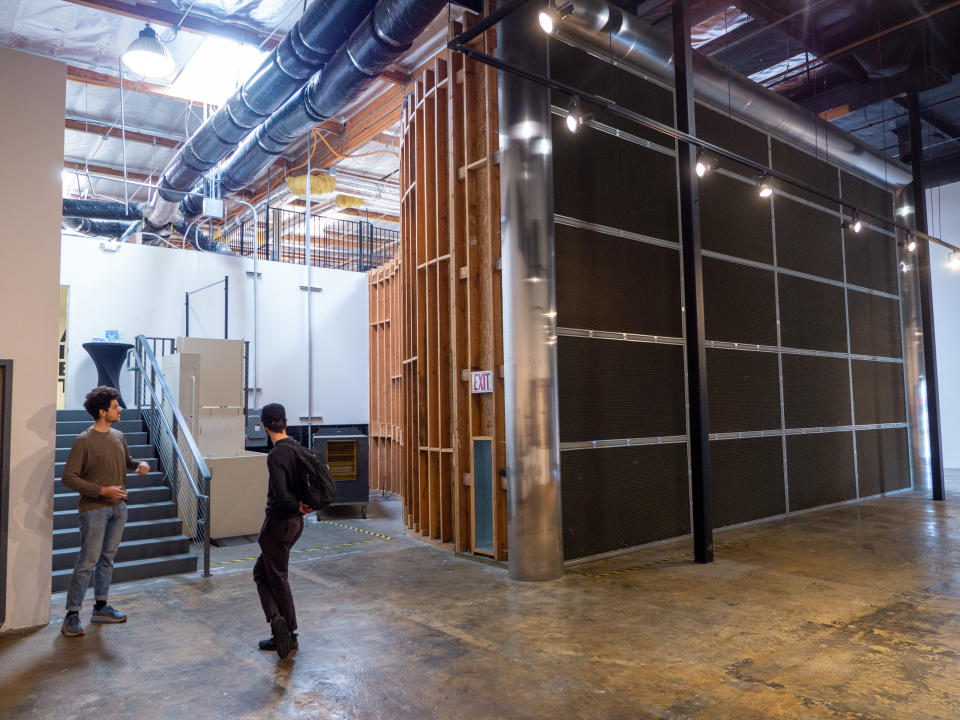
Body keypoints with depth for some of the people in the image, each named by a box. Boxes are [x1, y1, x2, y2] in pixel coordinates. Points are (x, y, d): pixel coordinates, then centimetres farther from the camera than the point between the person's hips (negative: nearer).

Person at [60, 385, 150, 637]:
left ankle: (100, 607, 25)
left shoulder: (118, 436, 9)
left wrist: (140, 465, 2)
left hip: (118, 508, 7)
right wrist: (102, 490, -20)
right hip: (94, 510, -6)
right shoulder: (84, 441, -12)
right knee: (87, 562, -4)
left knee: (107, 559, 14)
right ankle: (72, 615, 6)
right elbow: (69, 477, -13)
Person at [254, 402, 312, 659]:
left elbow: (282, 495, -28)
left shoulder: (276, 455, -22)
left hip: (279, 522, -9)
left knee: (277, 579, 5)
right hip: (294, 521, 9)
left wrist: (298, 506, -11)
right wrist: (303, 505, 0)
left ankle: (289, 635, 13)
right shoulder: (296, 448, 5)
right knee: (261, 571, 18)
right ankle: (278, 620, 14)